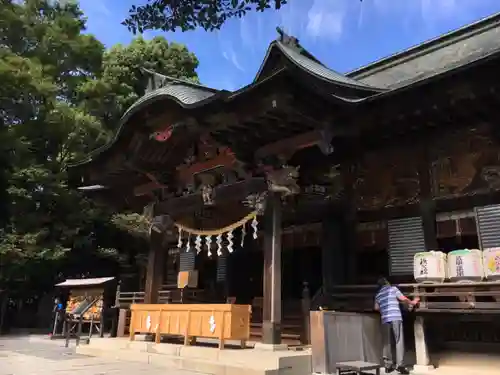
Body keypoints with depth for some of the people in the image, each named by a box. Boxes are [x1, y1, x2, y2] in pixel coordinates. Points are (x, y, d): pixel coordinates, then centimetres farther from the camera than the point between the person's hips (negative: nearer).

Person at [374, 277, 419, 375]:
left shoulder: (378, 294, 18)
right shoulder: (393, 289, 7)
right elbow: (403, 299, 1)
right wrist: (412, 302, 17)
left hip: (385, 319, 4)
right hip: (396, 318, -4)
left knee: (387, 343, 8)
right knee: (399, 341, -2)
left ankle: (388, 366, 9)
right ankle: (400, 365, -9)